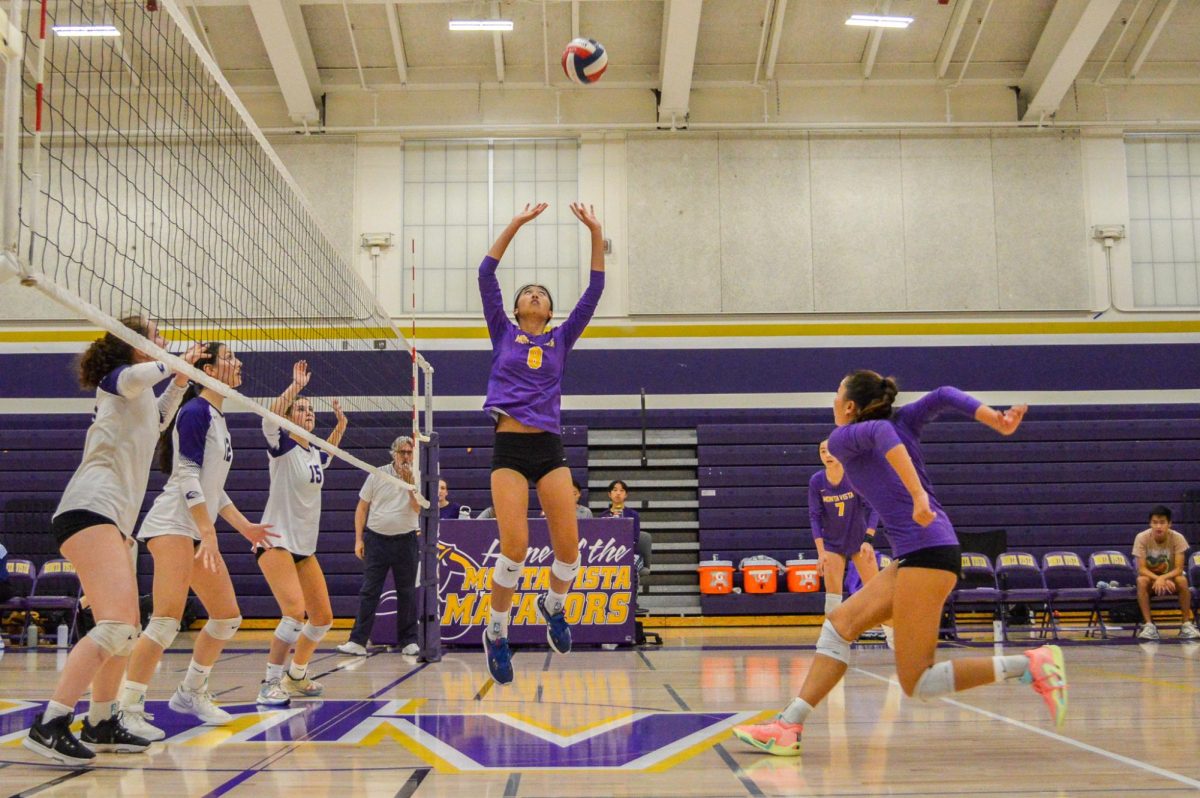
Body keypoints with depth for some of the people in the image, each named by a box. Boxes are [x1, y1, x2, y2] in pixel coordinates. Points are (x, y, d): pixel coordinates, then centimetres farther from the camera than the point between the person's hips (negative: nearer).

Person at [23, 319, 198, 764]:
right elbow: (135, 377, -26)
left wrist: (180, 381, 35)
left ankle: (101, 725, 21)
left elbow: (158, 419, 48)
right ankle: (49, 726, -22)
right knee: (116, 624, -22)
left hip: (116, 521, 10)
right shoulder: (119, 377, 0)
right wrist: (176, 361, -11)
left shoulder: (143, 402, 24)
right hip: (90, 510, -10)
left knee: (126, 630, 12)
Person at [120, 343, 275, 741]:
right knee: (168, 618, -18)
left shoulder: (217, 418, 18)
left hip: (199, 530, 10)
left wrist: (244, 525, 19)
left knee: (227, 616, 10)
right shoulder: (196, 411, -10)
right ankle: (128, 708, -13)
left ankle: (191, 693, 23)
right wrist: (209, 533, -22)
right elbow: (188, 476, -18)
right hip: (173, 525, -10)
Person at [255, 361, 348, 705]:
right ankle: (270, 683, -13)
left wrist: (340, 424, 25)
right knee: (295, 612, -25)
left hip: (305, 547, 8)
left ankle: (295, 677, 27)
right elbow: (271, 418, -27)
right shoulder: (282, 447, -7)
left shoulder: (315, 454, 11)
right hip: (276, 542, -8)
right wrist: (296, 386, -24)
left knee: (323, 618, 9)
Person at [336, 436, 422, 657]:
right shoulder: (377, 475, 4)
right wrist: (359, 539, 2)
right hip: (376, 538, 0)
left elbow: (418, 509, -8)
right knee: (369, 591, -2)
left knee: (407, 593, 3)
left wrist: (410, 484, -18)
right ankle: (358, 641, -1)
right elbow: (362, 507, 7)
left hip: (406, 540, 0)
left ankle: (409, 641, 13)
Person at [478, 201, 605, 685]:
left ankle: (553, 606, 24)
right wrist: (516, 224, -3)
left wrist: (596, 234, 1)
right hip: (509, 449, -2)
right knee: (515, 545, -16)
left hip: (549, 449, 2)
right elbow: (485, 275, 2)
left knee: (568, 545, -8)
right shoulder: (503, 335, 11)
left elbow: (594, 292, 8)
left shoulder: (560, 340, 15)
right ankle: (496, 633, 4)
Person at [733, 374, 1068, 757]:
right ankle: (789, 727, 8)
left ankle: (1030, 664, -11)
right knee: (840, 622, 10)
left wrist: (918, 495, -29)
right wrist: (1000, 422, -3)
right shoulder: (902, 421, 19)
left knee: (919, 685, -3)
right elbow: (944, 396, 6)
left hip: (925, 553, -9)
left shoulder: (841, 439, -1)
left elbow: (879, 433, -22)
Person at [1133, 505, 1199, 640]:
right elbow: (1142, 569, -22)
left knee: (1182, 580, -33)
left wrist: (1163, 578, -41)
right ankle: (1149, 625, -29)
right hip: (1150, 576, 0)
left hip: (1171, 576, 0)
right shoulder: (1142, 538, -21)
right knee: (1141, 581, -34)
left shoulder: (1177, 538, -20)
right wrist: (1157, 579, -40)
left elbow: (1179, 569, -22)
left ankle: (1187, 624, -20)